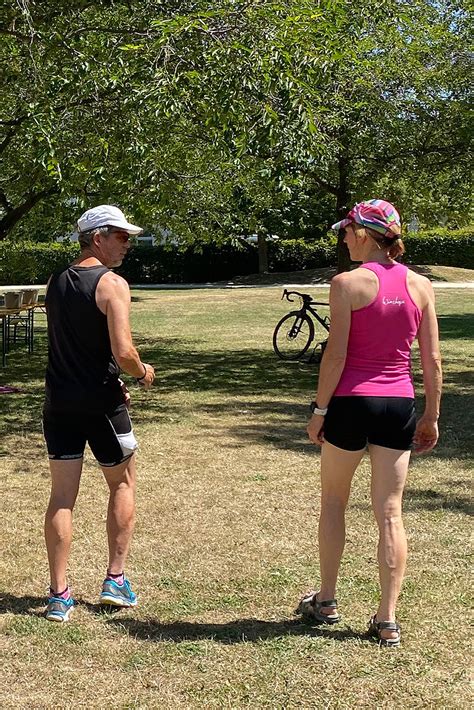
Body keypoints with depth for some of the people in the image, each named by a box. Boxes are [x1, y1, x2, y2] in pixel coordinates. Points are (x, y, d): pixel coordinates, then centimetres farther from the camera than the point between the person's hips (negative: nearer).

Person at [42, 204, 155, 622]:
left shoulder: (56, 283, 10)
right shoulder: (112, 284, -13)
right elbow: (123, 353, -22)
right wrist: (143, 372, 0)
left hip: (60, 403, 5)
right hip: (101, 404, -5)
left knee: (62, 497, 7)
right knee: (123, 485, 15)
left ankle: (59, 595, 8)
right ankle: (115, 580, 17)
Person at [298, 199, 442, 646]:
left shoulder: (348, 283, -11)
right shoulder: (420, 286, 3)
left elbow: (336, 354, -13)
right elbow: (432, 360, 4)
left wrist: (319, 409, -4)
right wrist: (431, 416, 12)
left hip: (352, 402, -3)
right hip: (399, 405, 4)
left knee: (333, 501, 17)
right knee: (390, 514, 7)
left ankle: (326, 601, 27)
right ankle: (388, 621, 9)